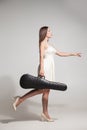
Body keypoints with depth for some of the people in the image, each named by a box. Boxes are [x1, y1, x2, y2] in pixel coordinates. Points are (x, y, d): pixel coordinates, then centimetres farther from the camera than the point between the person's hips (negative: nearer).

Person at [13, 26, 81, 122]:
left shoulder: (49, 44, 22)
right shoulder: (42, 42, -5)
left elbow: (60, 53, 25)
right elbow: (41, 56, -18)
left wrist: (73, 54, 24)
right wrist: (41, 68, -29)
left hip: (50, 68, 9)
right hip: (45, 68, -9)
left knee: (46, 91, 6)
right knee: (43, 90, -15)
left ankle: (45, 114, 9)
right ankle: (21, 99, -12)